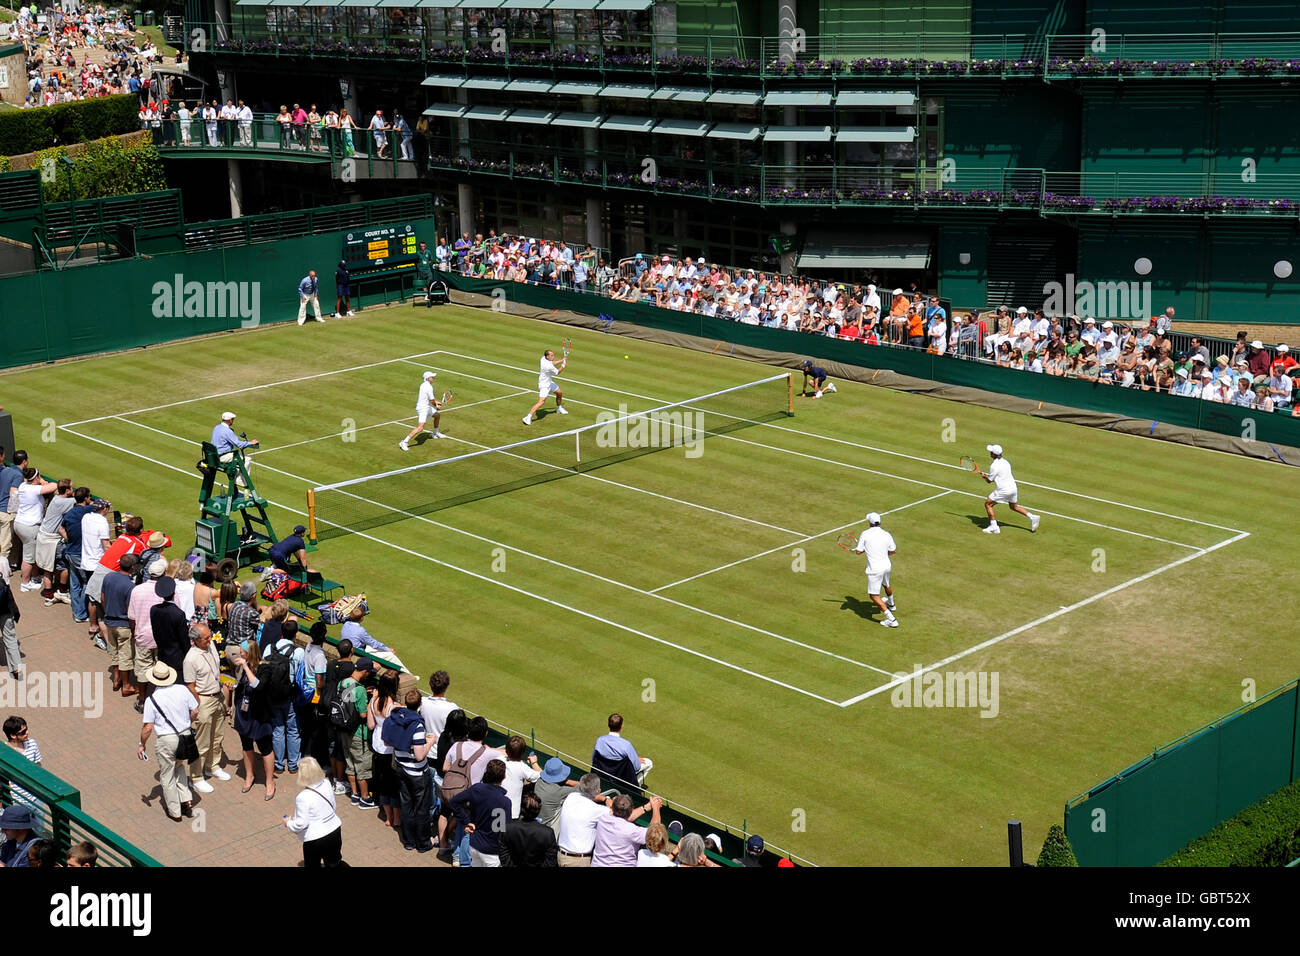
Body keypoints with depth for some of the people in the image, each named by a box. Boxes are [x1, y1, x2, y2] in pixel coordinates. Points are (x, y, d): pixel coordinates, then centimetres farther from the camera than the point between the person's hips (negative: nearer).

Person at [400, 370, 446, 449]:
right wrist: (436, 407, 2)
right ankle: (404, 442, -19)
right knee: (420, 427, -18)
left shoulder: (424, 384, 9)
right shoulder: (429, 387, -20)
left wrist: (435, 402, 23)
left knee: (437, 415, 27)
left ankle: (436, 433, 47)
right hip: (422, 408, -10)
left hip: (426, 406, 10)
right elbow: (432, 401, -17)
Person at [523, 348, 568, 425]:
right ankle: (528, 417, -19)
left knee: (559, 393, 24)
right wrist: (563, 365, 2)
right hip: (544, 385, -10)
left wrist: (561, 361, 12)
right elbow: (557, 372, -12)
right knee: (542, 402, -19)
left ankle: (559, 408, 49)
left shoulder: (543, 359, -7)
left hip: (549, 382, 10)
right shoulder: (549, 367, -32)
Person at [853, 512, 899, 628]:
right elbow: (894, 551, 5)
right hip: (886, 566, 6)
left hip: (874, 569, -6)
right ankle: (891, 604, 64)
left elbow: (858, 551, -9)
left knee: (874, 596, 0)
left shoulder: (865, 534, -12)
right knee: (886, 585, 35)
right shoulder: (887, 535, -3)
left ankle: (891, 619, -10)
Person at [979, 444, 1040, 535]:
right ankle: (1032, 517, 17)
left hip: (1003, 490, -8)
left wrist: (984, 476, 13)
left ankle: (994, 526, 1)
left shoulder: (994, 466, -16)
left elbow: (989, 481, -8)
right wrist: (987, 476, 19)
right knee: (1014, 506, 27)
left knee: (988, 504, 5)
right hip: (1013, 487, 8)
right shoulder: (1005, 462, 9)